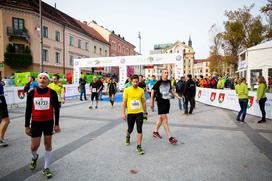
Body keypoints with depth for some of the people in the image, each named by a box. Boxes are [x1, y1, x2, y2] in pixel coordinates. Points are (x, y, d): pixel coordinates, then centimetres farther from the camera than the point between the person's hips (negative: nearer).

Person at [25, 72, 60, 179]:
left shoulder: (52, 93, -9)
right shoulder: (31, 93, -5)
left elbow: (56, 109, -2)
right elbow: (28, 110, 2)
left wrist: (56, 124, -2)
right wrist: (27, 126, 2)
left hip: (49, 122, -1)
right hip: (36, 122, 1)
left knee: (48, 144, 6)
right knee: (34, 145, 5)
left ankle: (46, 168, 23)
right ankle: (34, 157, 43)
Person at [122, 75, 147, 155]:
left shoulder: (141, 90, 1)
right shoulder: (127, 90, -5)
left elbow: (143, 102, 9)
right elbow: (124, 102, -2)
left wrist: (145, 112, 11)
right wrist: (123, 113, -6)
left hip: (139, 113, 1)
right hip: (130, 113, -1)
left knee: (139, 130, -2)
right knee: (130, 129, 14)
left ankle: (139, 146, 10)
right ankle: (128, 136, 49)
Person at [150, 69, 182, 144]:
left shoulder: (169, 82, 6)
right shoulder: (158, 82, -11)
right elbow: (153, 91, -5)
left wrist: (177, 96, 15)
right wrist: (152, 102, -4)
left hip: (167, 102, 7)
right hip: (161, 102, -7)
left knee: (161, 118, 18)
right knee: (165, 119, -7)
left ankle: (155, 132, 36)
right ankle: (170, 138, -4)